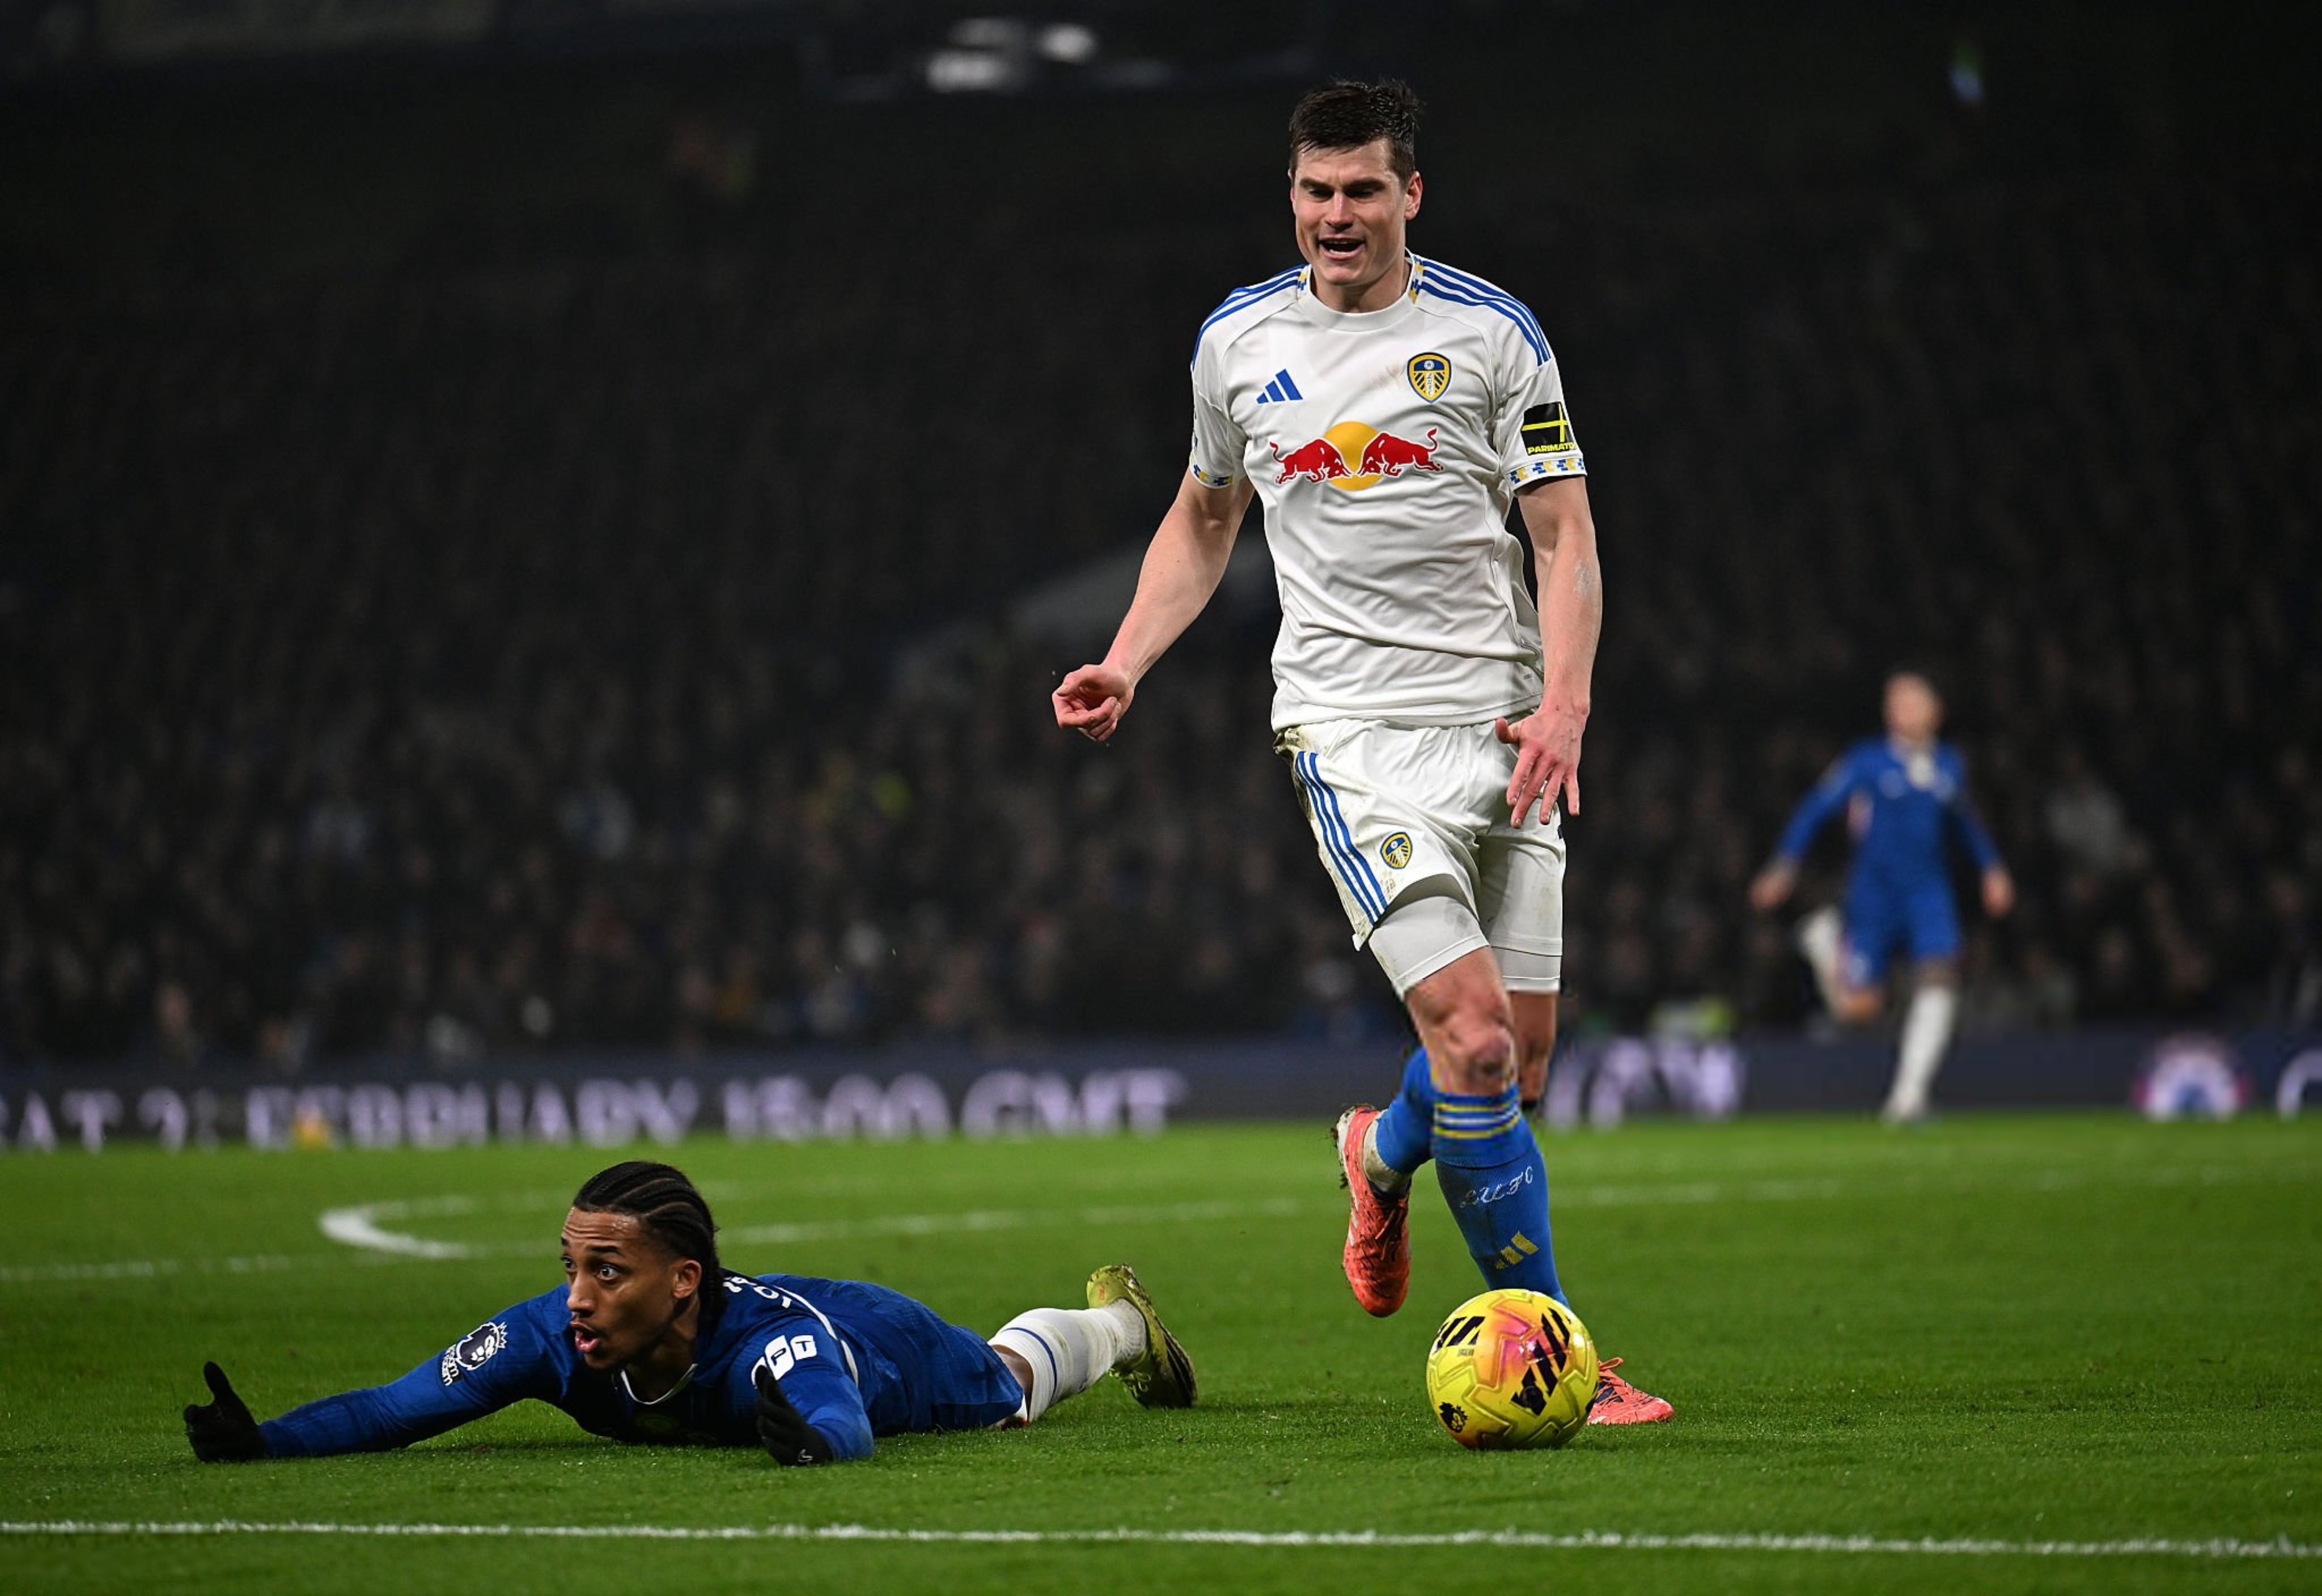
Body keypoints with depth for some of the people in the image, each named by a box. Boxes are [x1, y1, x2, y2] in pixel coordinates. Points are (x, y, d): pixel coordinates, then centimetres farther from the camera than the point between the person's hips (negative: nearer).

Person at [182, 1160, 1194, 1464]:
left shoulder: (765, 1337, -53)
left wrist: (814, 1440, -94)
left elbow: (845, 1421, -70)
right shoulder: (558, 1337, -41)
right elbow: (393, 1410, -41)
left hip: (886, 1351, -4)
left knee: (1016, 1377, 31)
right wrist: (259, 1442, -57)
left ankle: (1120, 1318, 68)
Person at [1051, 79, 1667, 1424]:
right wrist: (1128, 662, 9)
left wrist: (1563, 703, -14)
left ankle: (1385, 1154, 38)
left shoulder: (1491, 333, 2)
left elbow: (1564, 533, 0)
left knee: (1523, 1053, 3)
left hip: (1501, 721, 2)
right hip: (1353, 724, -1)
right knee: (1476, 1041, -17)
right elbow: (1205, 518, 23)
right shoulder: (1238, 341, 8)